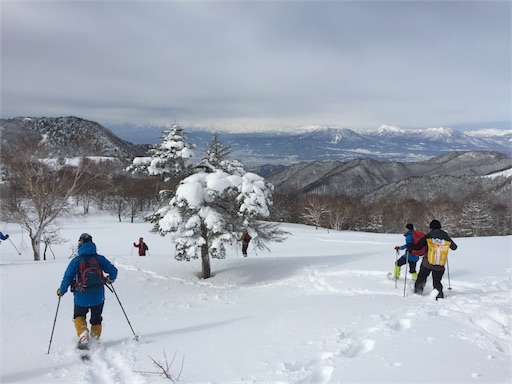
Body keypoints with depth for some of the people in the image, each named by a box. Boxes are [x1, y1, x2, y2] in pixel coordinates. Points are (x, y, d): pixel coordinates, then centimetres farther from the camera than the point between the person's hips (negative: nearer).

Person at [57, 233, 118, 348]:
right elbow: (113, 271, -1)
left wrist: (61, 291, 11)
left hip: (82, 298, -2)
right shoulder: (99, 258, -3)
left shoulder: (76, 261, -9)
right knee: (96, 320, 21)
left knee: (79, 317, 21)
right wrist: (110, 279, 21)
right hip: (98, 298, 2)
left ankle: (83, 334, -4)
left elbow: (67, 278, -6)